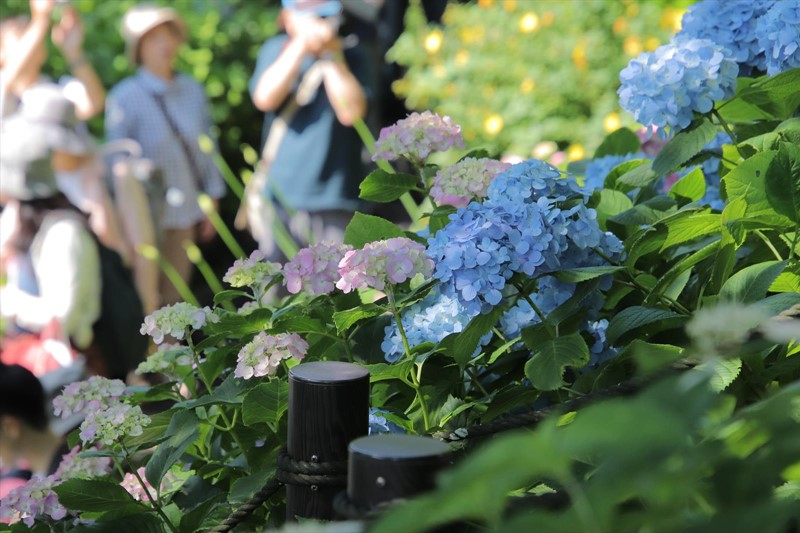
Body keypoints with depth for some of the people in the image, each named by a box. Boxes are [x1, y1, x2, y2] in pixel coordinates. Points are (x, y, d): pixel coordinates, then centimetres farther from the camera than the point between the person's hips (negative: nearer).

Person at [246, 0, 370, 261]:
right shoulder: (276, 50, 9)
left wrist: (331, 55, -11)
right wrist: (302, 45, -13)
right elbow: (265, 98, -10)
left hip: (334, 200, -2)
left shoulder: (351, 56, 3)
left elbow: (351, 112, -13)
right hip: (280, 198, 2)